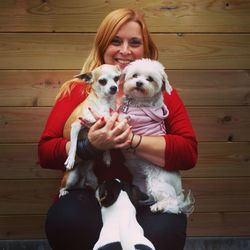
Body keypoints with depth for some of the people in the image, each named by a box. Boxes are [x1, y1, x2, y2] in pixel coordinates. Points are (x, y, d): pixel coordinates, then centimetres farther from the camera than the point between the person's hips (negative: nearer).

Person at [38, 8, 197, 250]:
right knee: (63, 219, -32)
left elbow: (189, 153, -4)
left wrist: (130, 140, -18)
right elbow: (45, 151, 2)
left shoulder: (162, 93, 9)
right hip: (89, 196, 2)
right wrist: (89, 145, -18)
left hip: (148, 199, -1)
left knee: (167, 227, -35)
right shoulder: (78, 90, 9)